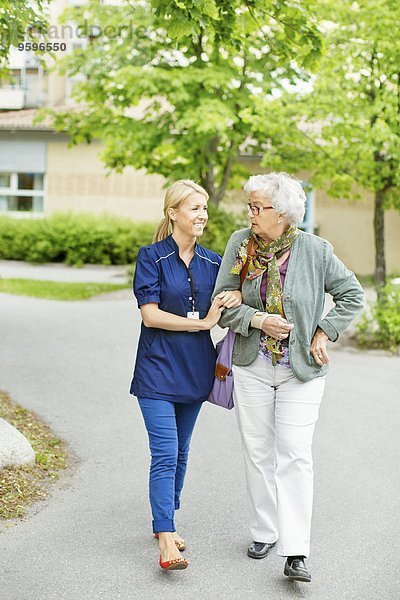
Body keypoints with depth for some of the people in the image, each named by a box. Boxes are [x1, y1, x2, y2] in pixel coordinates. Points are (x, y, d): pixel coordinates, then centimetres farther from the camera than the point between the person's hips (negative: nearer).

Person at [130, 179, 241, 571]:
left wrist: (237, 297, -9)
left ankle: (164, 521, 28)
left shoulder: (212, 262, 8)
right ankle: (166, 540, -11)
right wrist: (203, 322, -15)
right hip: (158, 367, -5)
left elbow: (224, 312, 15)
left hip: (195, 369, 5)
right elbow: (150, 315, -14)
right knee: (165, 454, -11)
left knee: (180, 451, 14)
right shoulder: (151, 257, -7)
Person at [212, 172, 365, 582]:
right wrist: (259, 319, -18)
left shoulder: (314, 249, -9)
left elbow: (353, 295, 2)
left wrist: (324, 332, -8)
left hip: (301, 369, -2)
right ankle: (264, 532, 27)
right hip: (252, 367, 3)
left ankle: (295, 554, -4)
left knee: (295, 456, -6)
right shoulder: (239, 244, -3)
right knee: (257, 453, 10)